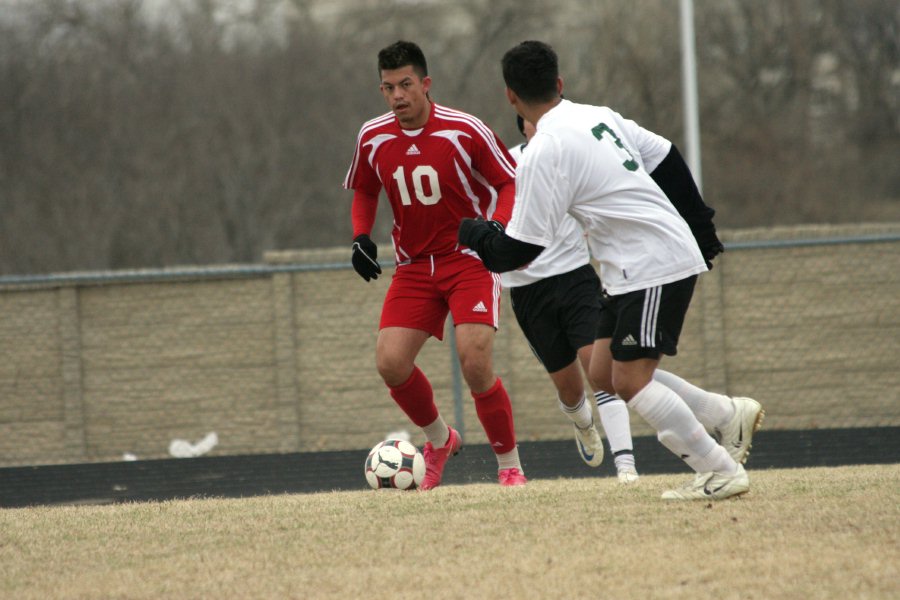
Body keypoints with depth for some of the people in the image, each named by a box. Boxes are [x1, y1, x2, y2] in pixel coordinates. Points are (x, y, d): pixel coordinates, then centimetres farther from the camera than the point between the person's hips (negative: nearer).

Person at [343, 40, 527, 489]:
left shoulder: (465, 131, -13)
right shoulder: (372, 138, -1)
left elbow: (510, 183, -5)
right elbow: (363, 191, 17)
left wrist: (497, 227, -23)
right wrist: (361, 236, 0)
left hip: (470, 260, -4)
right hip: (414, 265, 4)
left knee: (474, 363, -20)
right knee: (390, 363, -10)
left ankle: (510, 467, -2)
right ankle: (440, 439, 19)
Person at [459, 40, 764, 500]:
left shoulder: (543, 153, -16)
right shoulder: (599, 116, 10)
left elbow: (521, 250, -12)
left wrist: (473, 234, 4)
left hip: (653, 269, -9)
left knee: (629, 380, -11)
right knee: (604, 373, 9)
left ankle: (721, 472, -11)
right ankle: (732, 417, 11)